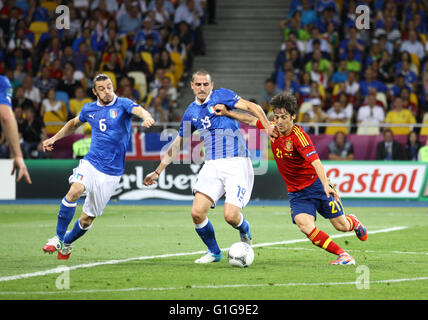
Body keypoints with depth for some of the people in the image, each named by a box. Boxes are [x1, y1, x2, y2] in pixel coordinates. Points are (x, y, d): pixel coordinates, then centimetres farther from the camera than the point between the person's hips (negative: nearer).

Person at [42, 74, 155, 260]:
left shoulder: (122, 104, -6)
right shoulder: (89, 109, 7)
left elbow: (137, 110, -29)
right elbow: (74, 123, 30)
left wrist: (146, 117, -52)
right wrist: (54, 138, 24)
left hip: (111, 172, -2)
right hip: (90, 162, 2)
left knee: (87, 219, 3)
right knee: (75, 191, -29)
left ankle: (67, 243, 32)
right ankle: (58, 238, -17)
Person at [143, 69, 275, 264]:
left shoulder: (221, 96, 1)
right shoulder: (191, 112, 14)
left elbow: (253, 107, -5)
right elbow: (176, 145, 24)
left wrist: (270, 129, -21)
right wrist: (158, 172, 25)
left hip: (237, 162, -5)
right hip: (212, 166, 5)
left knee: (231, 215, -17)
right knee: (197, 212, -11)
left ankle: (245, 232, 21)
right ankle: (214, 252, 13)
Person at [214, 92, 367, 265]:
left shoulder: (299, 136, -22)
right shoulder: (273, 129, -4)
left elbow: (315, 161, -34)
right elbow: (252, 121, 15)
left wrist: (326, 185, -48)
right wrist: (227, 113, 11)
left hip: (316, 185, -4)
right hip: (296, 192, 4)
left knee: (341, 226, 3)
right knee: (304, 225, -23)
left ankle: (353, 221, 43)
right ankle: (342, 255, -12)